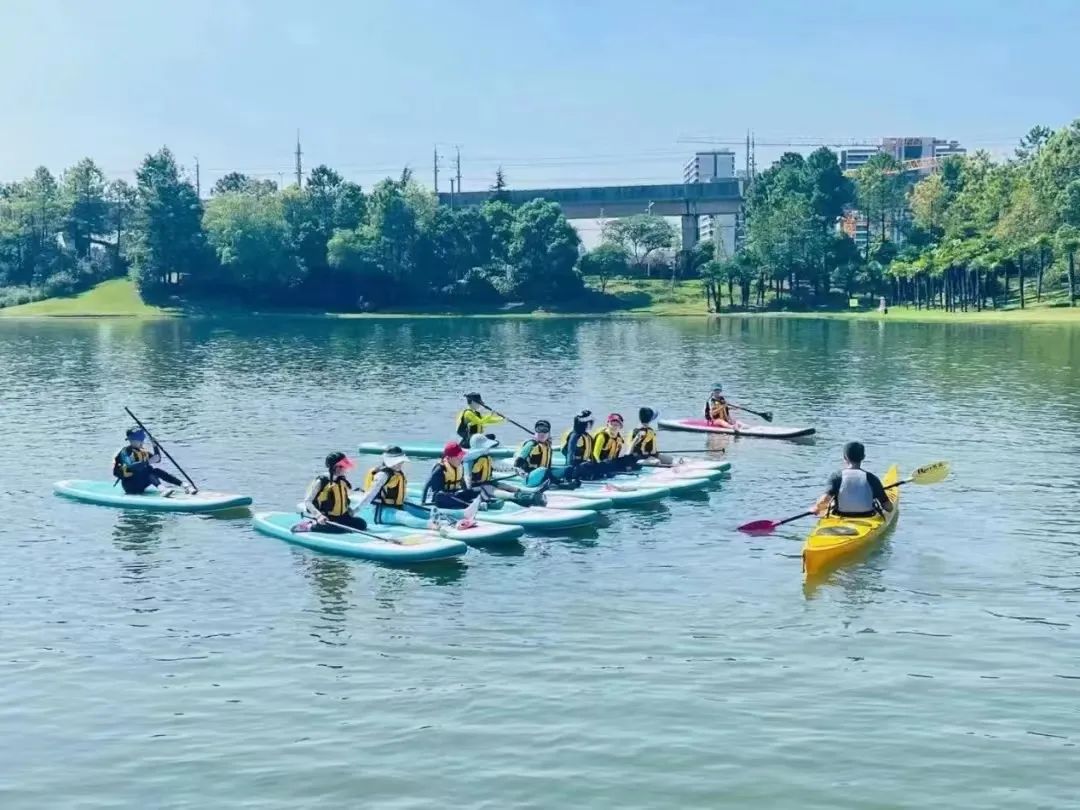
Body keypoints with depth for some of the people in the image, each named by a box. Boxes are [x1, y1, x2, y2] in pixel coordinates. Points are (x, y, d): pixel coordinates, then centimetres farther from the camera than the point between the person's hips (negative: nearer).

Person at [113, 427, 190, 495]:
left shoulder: (142, 451, 12)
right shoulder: (125, 451, -12)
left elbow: (158, 459, 7)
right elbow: (130, 466, -30)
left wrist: (155, 446, -7)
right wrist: (148, 462, -34)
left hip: (140, 484, 7)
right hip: (130, 485, -7)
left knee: (157, 471, -15)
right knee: (148, 469, -28)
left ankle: (185, 486, -30)